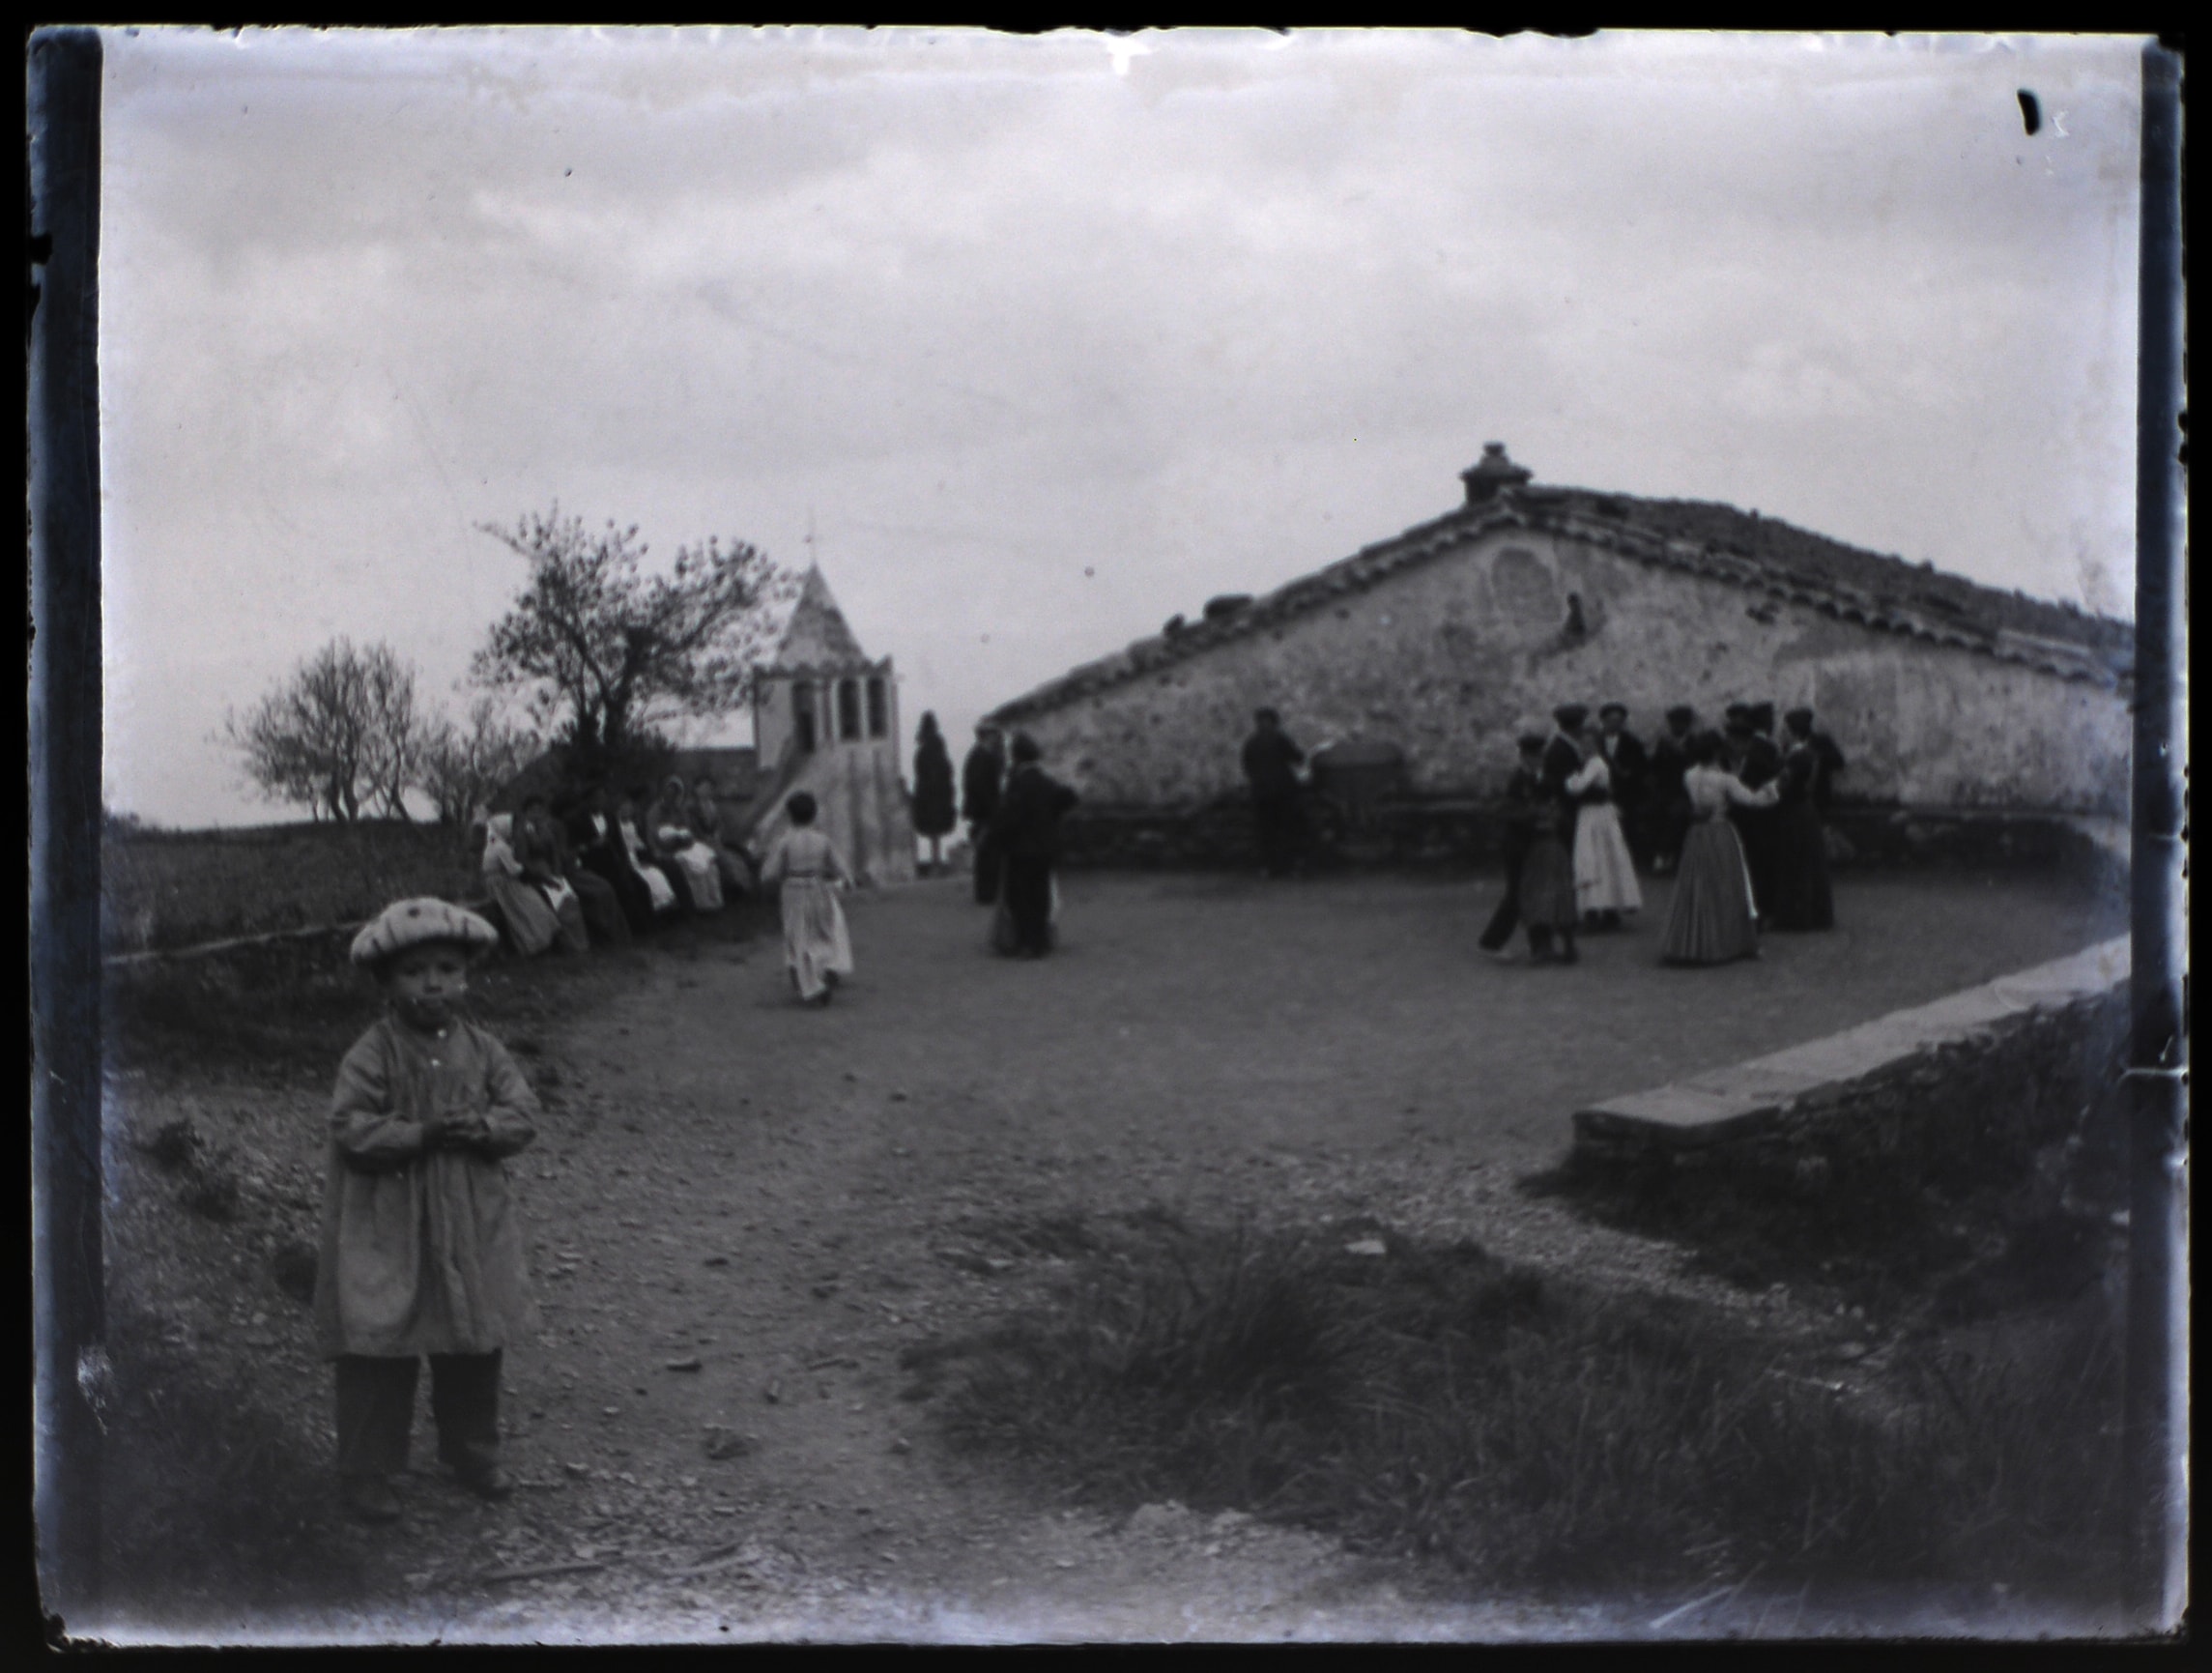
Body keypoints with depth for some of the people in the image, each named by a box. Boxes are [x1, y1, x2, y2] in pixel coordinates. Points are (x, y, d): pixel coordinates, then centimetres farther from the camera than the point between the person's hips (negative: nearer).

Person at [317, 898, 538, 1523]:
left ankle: (472, 1451, 34)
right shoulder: (372, 1056, -10)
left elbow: (522, 1115, 0)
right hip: (389, 1231, -4)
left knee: (475, 1347, 15)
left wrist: (480, 1127, -18)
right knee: (379, 1354, 1)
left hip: (473, 1229, 4)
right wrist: (422, 1132, -23)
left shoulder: (482, 1050, 3)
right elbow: (352, 1130, -16)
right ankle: (365, 1472, 12)